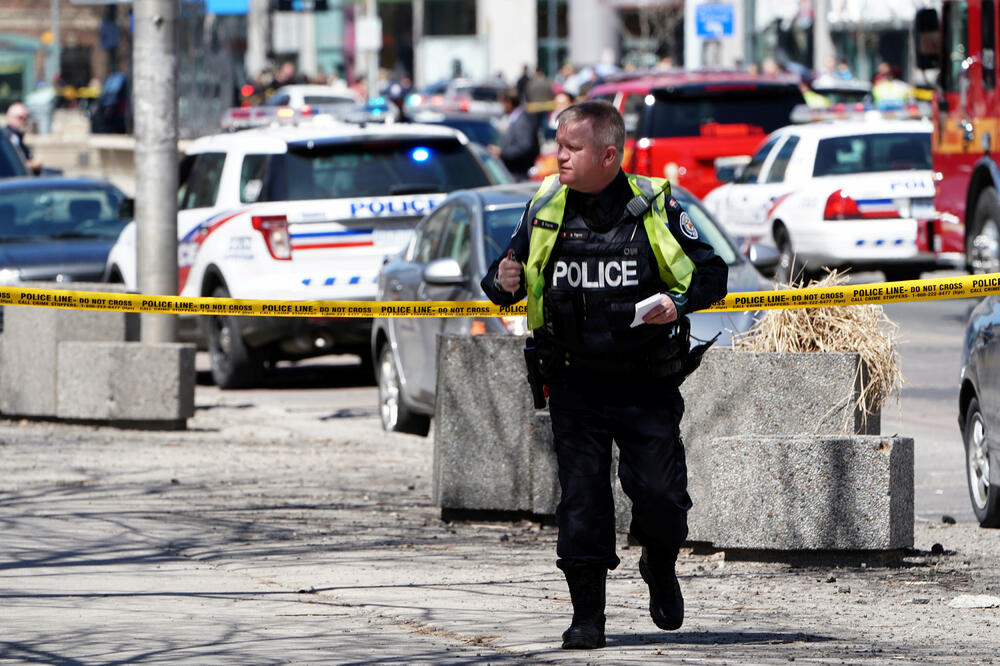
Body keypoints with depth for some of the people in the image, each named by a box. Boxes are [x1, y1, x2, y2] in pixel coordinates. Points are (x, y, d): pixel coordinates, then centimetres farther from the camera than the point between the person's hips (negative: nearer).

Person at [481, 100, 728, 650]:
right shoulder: (545, 209, 3)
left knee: (658, 491, -5)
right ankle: (587, 614, 7)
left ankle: (660, 567, 27)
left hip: (647, 385, -2)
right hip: (575, 386, 2)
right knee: (580, 500, -1)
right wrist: (503, 283, -11)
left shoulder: (653, 207, -5)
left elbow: (711, 274, 0)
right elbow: (504, 282, 13)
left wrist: (679, 302, -20)